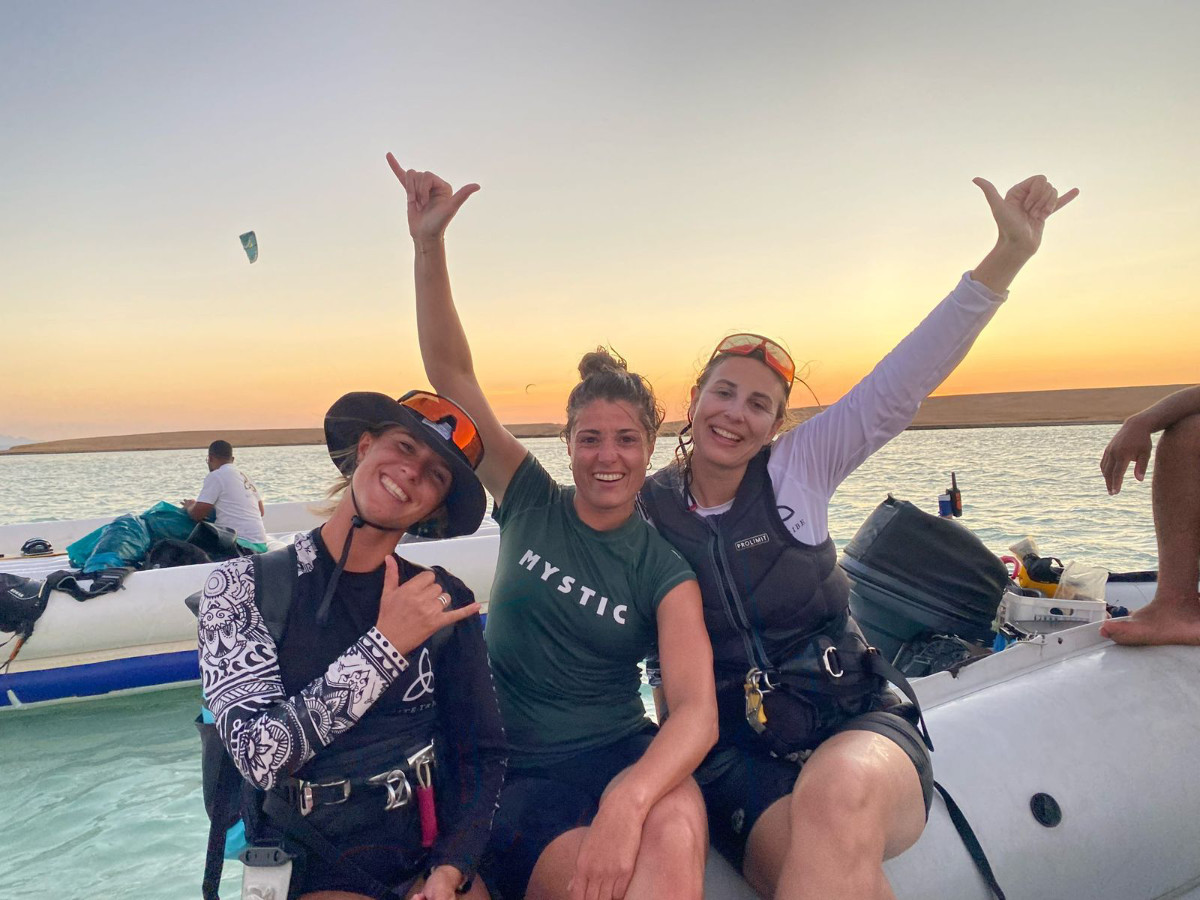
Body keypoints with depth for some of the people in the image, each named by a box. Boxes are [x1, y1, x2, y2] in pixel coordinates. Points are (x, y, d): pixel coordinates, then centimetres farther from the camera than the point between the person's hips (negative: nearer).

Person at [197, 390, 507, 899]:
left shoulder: (445, 601, -1)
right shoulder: (244, 586, -7)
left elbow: (481, 753, 2)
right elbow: (260, 757, -16)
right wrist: (385, 646, -20)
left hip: (426, 857, 2)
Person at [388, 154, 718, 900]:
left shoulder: (665, 569, -3)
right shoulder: (532, 504, 0)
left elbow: (697, 709, -16)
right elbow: (451, 374, -6)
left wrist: (626, 804, -35)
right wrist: (430, 245, -16)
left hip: (623, 754, 0)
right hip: (519, 775, 0)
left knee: (675, 836, -33)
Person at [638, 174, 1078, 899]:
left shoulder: (797, 470, 2)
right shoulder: (646, 508, 1)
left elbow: (899, 388, -7)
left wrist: (1010, 254, -14)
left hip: (853, 725, 2)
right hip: (733, 751, -1)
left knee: (839, 793, -37)